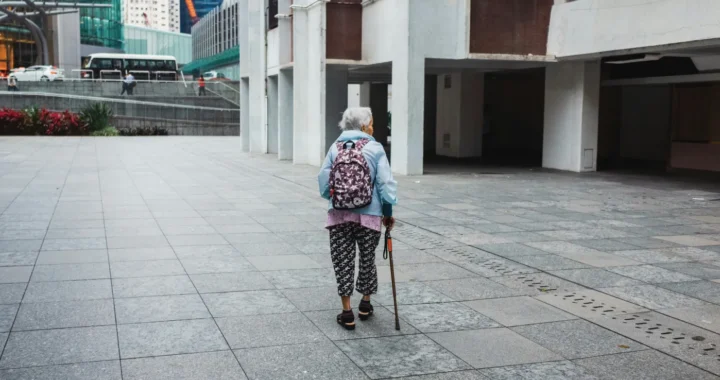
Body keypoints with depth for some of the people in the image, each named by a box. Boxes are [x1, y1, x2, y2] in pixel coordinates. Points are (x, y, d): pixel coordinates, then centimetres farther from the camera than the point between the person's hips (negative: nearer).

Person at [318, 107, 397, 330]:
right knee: (367, 259, 17)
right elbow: (386, 183, -7)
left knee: (343, 261, 7)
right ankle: (365, 305, 31)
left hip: (339, 215, 1)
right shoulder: (375, 149, -5)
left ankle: (347, 312, 7)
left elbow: (323, 180, 3)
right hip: (369, 215, -1)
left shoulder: (336, 148, 2)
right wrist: (388, 213, 3)